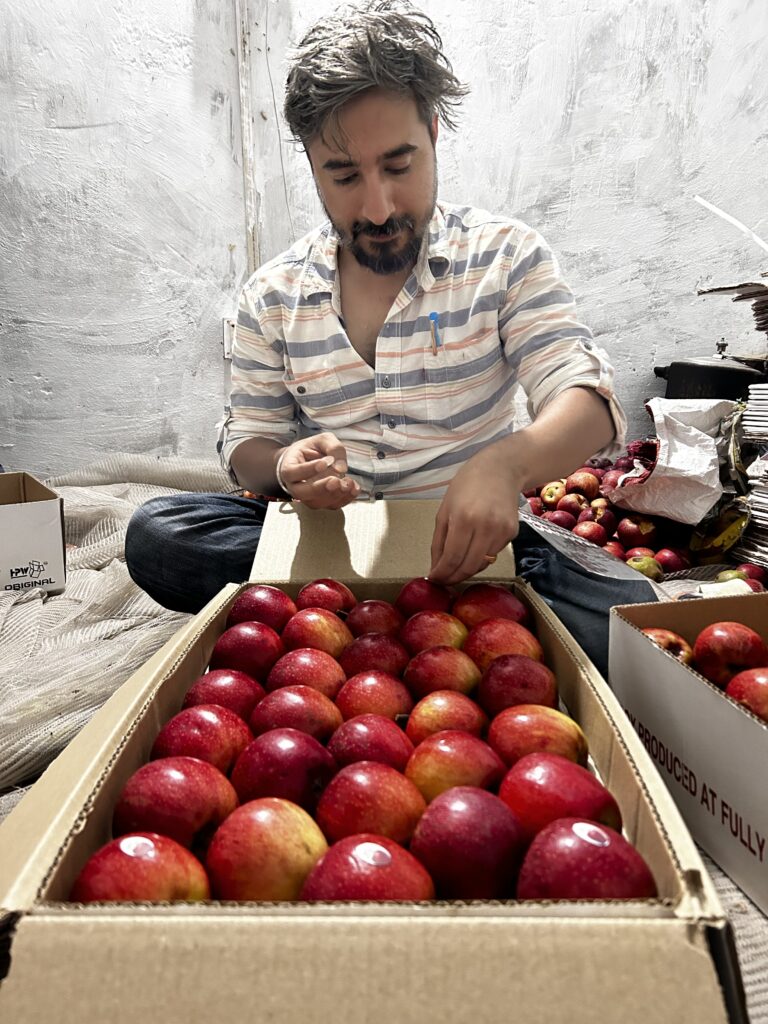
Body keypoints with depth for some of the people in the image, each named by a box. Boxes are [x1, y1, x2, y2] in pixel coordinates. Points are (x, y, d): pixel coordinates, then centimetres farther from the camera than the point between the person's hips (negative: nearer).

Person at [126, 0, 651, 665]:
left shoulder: (505, 257, -2)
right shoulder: (272, 296, 4)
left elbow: (588, 403, -12)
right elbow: (247, 445, 7)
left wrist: (505, 463, -36)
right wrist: (286, 466, -20)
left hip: (468, 535, -2)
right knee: (154, 535, -21)